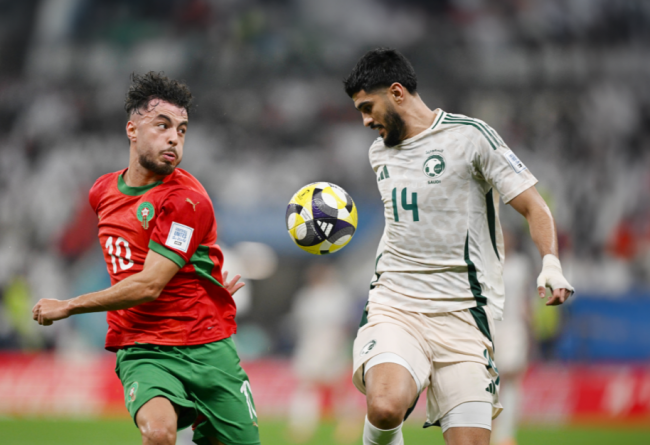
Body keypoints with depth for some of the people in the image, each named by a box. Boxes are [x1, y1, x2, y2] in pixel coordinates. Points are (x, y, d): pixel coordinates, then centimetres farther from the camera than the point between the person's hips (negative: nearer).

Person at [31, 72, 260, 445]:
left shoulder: (187, 200, -12)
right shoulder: (104, 191, 8)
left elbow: (148, 286, -17)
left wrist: (67, 308, -8)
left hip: (208, 348, -2)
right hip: (141, 352, 2)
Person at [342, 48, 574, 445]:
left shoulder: (471, 136, -2)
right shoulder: (380, 152, 17)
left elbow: (534, 207, -4)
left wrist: (551, 264, -19)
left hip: (462, 316, -3)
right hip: (394, 307, 3)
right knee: (385, 408, -28)